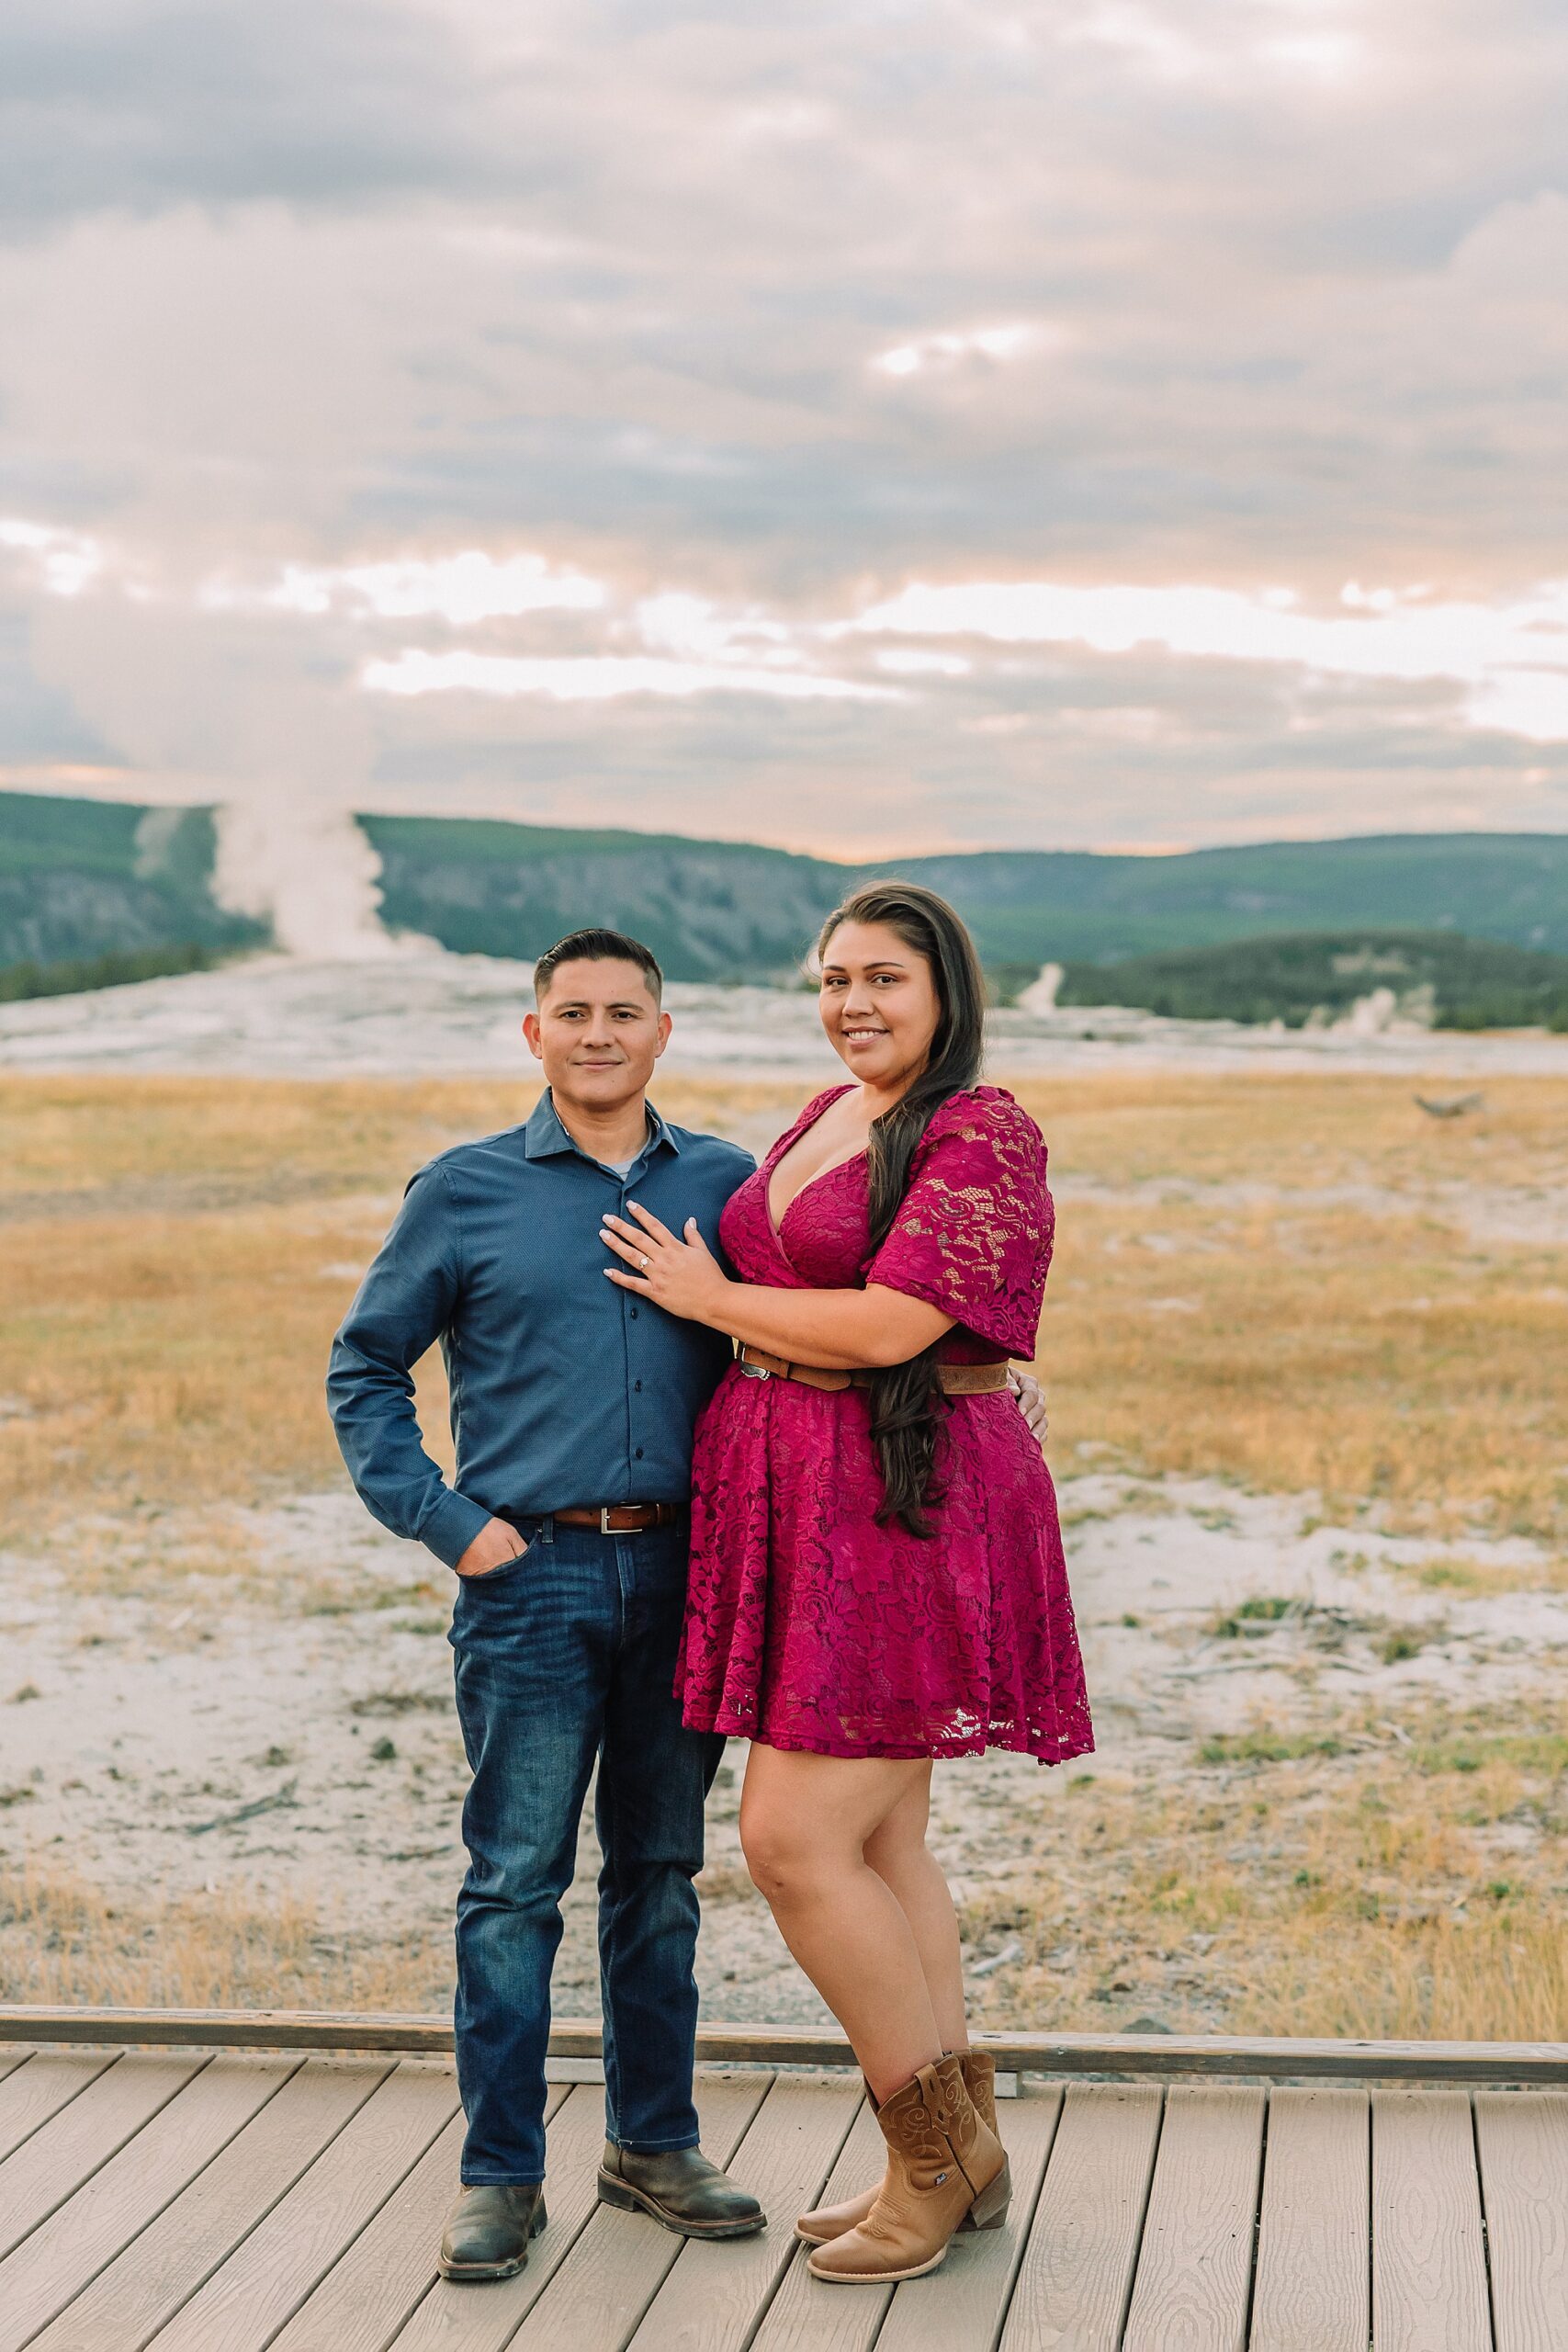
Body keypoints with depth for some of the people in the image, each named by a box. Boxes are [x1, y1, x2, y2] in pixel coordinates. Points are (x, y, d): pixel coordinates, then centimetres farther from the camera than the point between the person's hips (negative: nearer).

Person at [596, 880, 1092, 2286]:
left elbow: (887, 1326, -20)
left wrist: (709, 1297, -9)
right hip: (798, 1509, 9)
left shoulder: (985, 1138, -12)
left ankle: (936, 2151, 8)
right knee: (879, 1840, 12)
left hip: (901, 1510, -9)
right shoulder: (823, 1121, 14)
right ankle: (965, 2153, 24)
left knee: (793, 1837, -9)